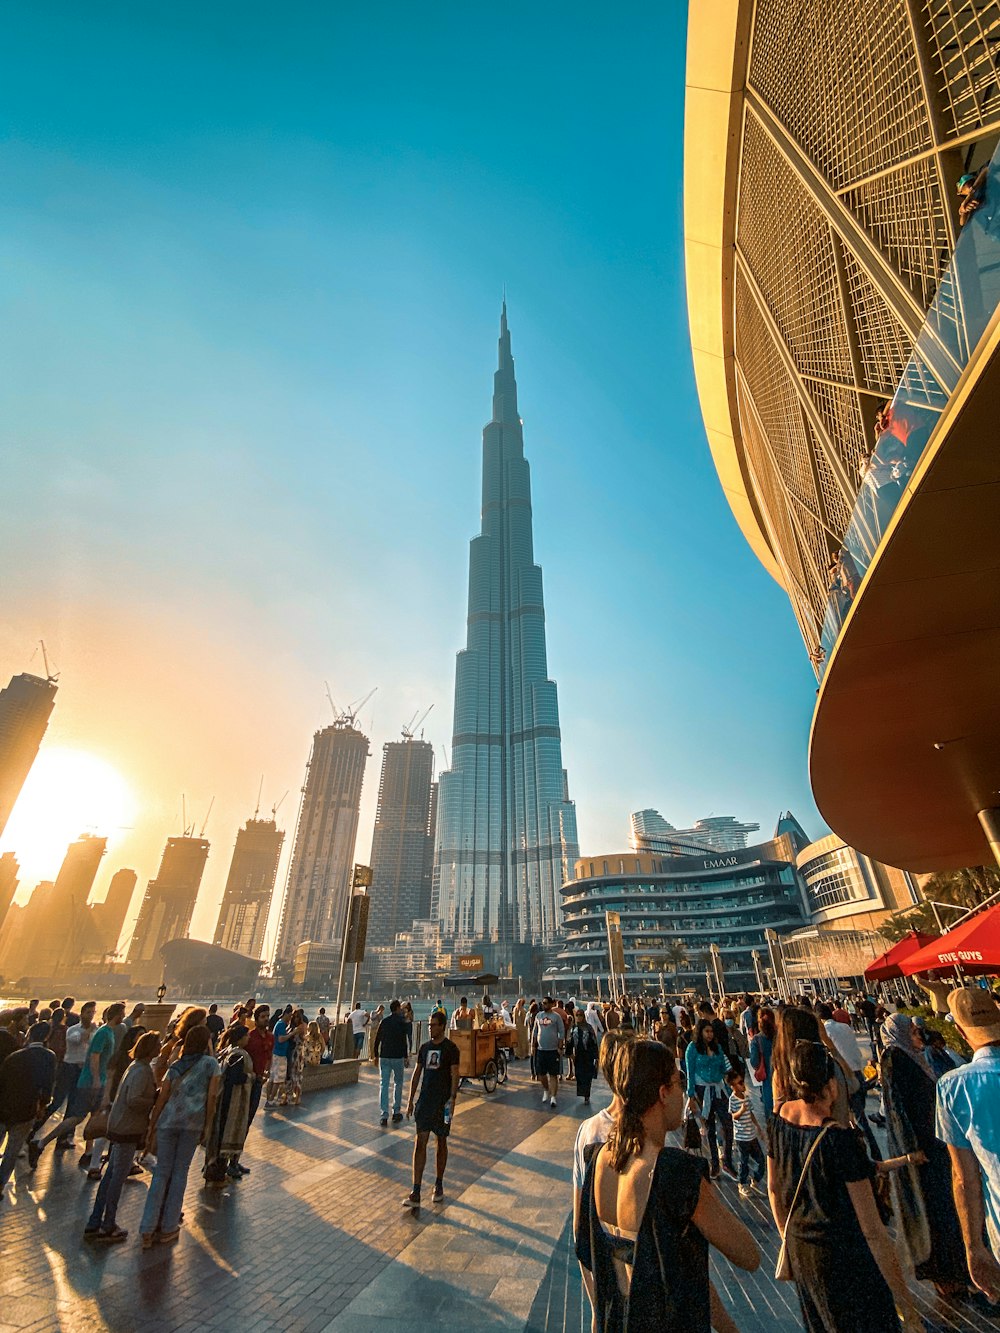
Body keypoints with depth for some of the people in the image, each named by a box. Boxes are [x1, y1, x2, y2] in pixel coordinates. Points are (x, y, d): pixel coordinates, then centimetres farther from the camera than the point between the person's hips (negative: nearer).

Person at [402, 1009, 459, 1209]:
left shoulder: (450, 1048, -9)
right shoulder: (425, 1047, 5)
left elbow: (455, 1075, -10)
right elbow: (417, 1073, 10)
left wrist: (452, 1099, -18)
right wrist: (410, 1100, 9)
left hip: (442, 1102, -4)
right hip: (424, 1100, 4)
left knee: (441, 1142, 10)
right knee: (420, 1143, -2)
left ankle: (439, 1185, 29)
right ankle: (415, 1193, 3)